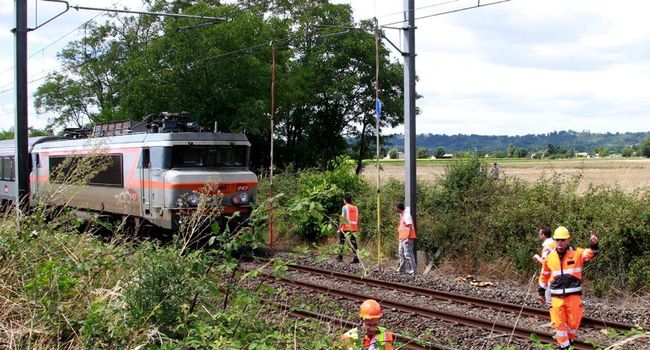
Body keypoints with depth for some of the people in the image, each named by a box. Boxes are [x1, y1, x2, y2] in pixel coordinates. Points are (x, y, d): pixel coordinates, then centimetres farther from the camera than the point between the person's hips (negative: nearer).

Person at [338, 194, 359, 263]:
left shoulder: (345, 207, -3)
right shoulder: (355, 207, 11)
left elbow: (343, 218, -9)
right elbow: (357, 219, 11)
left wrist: (340, 227, -6)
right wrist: (358, 228, 18)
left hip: (346, 227, -4)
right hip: (354, 228, 4)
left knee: (342, 241, 10)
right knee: (353, 242, 4)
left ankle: (340, 256, 9)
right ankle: (356, 257, -6)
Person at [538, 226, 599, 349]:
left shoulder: (576, 253, -6)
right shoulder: (550, 257, 2)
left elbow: (590, 253, -25)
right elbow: (544, 275, 14)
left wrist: (594, 245, -46)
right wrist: (541, 291, 17)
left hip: (574, 295, -2)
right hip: (557, 297, 2)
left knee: (574, 322, 7)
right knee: (559, 322, 2)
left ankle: (570, 340, 33)